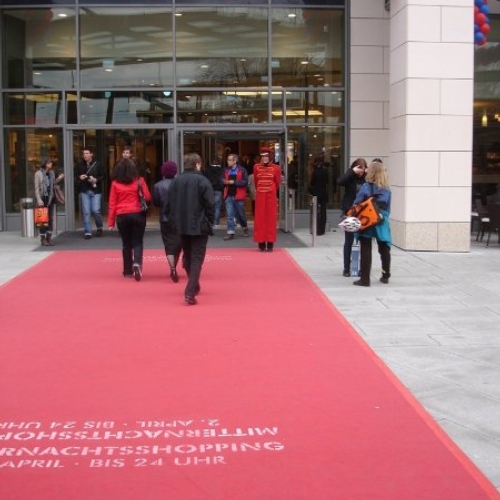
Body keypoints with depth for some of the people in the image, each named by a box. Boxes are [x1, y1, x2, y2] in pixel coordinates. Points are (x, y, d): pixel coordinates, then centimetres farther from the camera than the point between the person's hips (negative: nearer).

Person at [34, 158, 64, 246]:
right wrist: (39, 199, -15)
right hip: (43, 198, -5)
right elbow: (36, 187, -7)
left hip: (51, 198, 5)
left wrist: (59, 179, 2)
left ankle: (49, 237, 12)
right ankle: (43, 238, 4)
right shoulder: (38, 173, -4)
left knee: (50, 218, 6)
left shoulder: (51, 173, 10)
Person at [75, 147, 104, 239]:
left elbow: (103, 176, 1)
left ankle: (99, 227, 20)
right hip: (84, 191, 2)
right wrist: (79, 177, -7)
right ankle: (87, 232, 6)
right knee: (86, 212, 0)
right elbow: (75, 176, 14)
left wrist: (96, 180, -16)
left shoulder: (97, 164, -1)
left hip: (96, 191, -2)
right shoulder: (80, 165, 6)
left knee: (95, 211, -7)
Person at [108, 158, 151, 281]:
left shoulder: (115, 183, 0)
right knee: (137, 242, 6)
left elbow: (112, 203, 0)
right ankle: (137, 263, -19)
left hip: (122, 216, 1)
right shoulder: (139, 180, -3)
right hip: (138, 214, -1)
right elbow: (148, 197, -4)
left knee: (126, 243, 13)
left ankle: (128, 271, 18)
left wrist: (111, 221, 4)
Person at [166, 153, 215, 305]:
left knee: (188, 256, 21)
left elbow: (169, 204, 4)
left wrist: (175, 220, 15)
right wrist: (209, 221, 1)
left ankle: (194, 286, 37)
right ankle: (190, 292, -16)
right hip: (199, 226, -5)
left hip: (182, 226, 5)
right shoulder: (202, 180, -10)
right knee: (197, 258, -3)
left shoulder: (176, 181, 3)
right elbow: (210, 204, -13)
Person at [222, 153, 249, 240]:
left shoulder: (242, 170, -5)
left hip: (238, 196, -4)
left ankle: (245, 228, 33)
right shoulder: (226, 170, 10)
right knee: (229, 215, -2)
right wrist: (225, 182, -4)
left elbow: (245, 182, -13)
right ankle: (230, 232, -1)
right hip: (229, 196, 4)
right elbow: (223, 180, 19)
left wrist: (234, 182, -18)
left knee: (240, 214, 10)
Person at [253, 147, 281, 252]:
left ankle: (270, 243, 5)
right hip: (260, 195, 1)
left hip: (271, 196, -1)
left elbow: (277, 182, 9)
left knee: (271, 218, 1)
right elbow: (255, 181, 12)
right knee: (260, 218, 1)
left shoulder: (275, 168, -2)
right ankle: (261, 243, 6)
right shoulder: (256, 167, 1)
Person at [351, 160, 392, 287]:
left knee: (366, 251, 0)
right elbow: (388, 208, 10)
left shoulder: (366, 187, -8)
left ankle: (365, 279, -1)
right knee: (384, 250, 15)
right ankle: (385, 276, 26)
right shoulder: (387, 190, 5)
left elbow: (356, 205, -10)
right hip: (382, 223, 4)